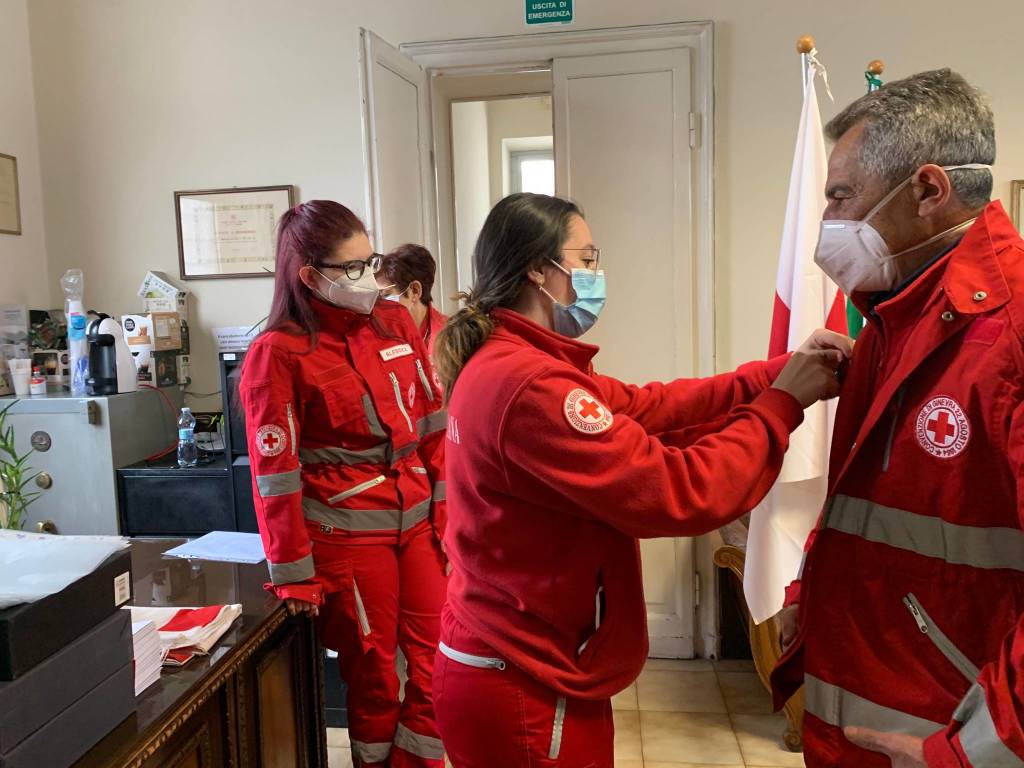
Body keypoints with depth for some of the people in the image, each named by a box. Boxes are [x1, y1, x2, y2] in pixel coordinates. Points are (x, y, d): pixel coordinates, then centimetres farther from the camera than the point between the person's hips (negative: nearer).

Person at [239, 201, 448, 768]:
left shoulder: (395, 324, 5)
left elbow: (433, 426, 8)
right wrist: (294, 574, -9)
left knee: (439, 667, 9)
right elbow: (275, 473, -10)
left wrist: (449, 508, 6)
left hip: (417, 523, 5)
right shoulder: (279, 353, -9)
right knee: (374, 681, 10)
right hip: (346, 536, -5)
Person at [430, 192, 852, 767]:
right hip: (528, 692, -9)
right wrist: (780, 405, -13)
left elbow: (646, 407, 2)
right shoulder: (528, 385, -27)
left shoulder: (504, 365, 6)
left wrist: (774, 377, -6)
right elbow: (676, 493, -26)